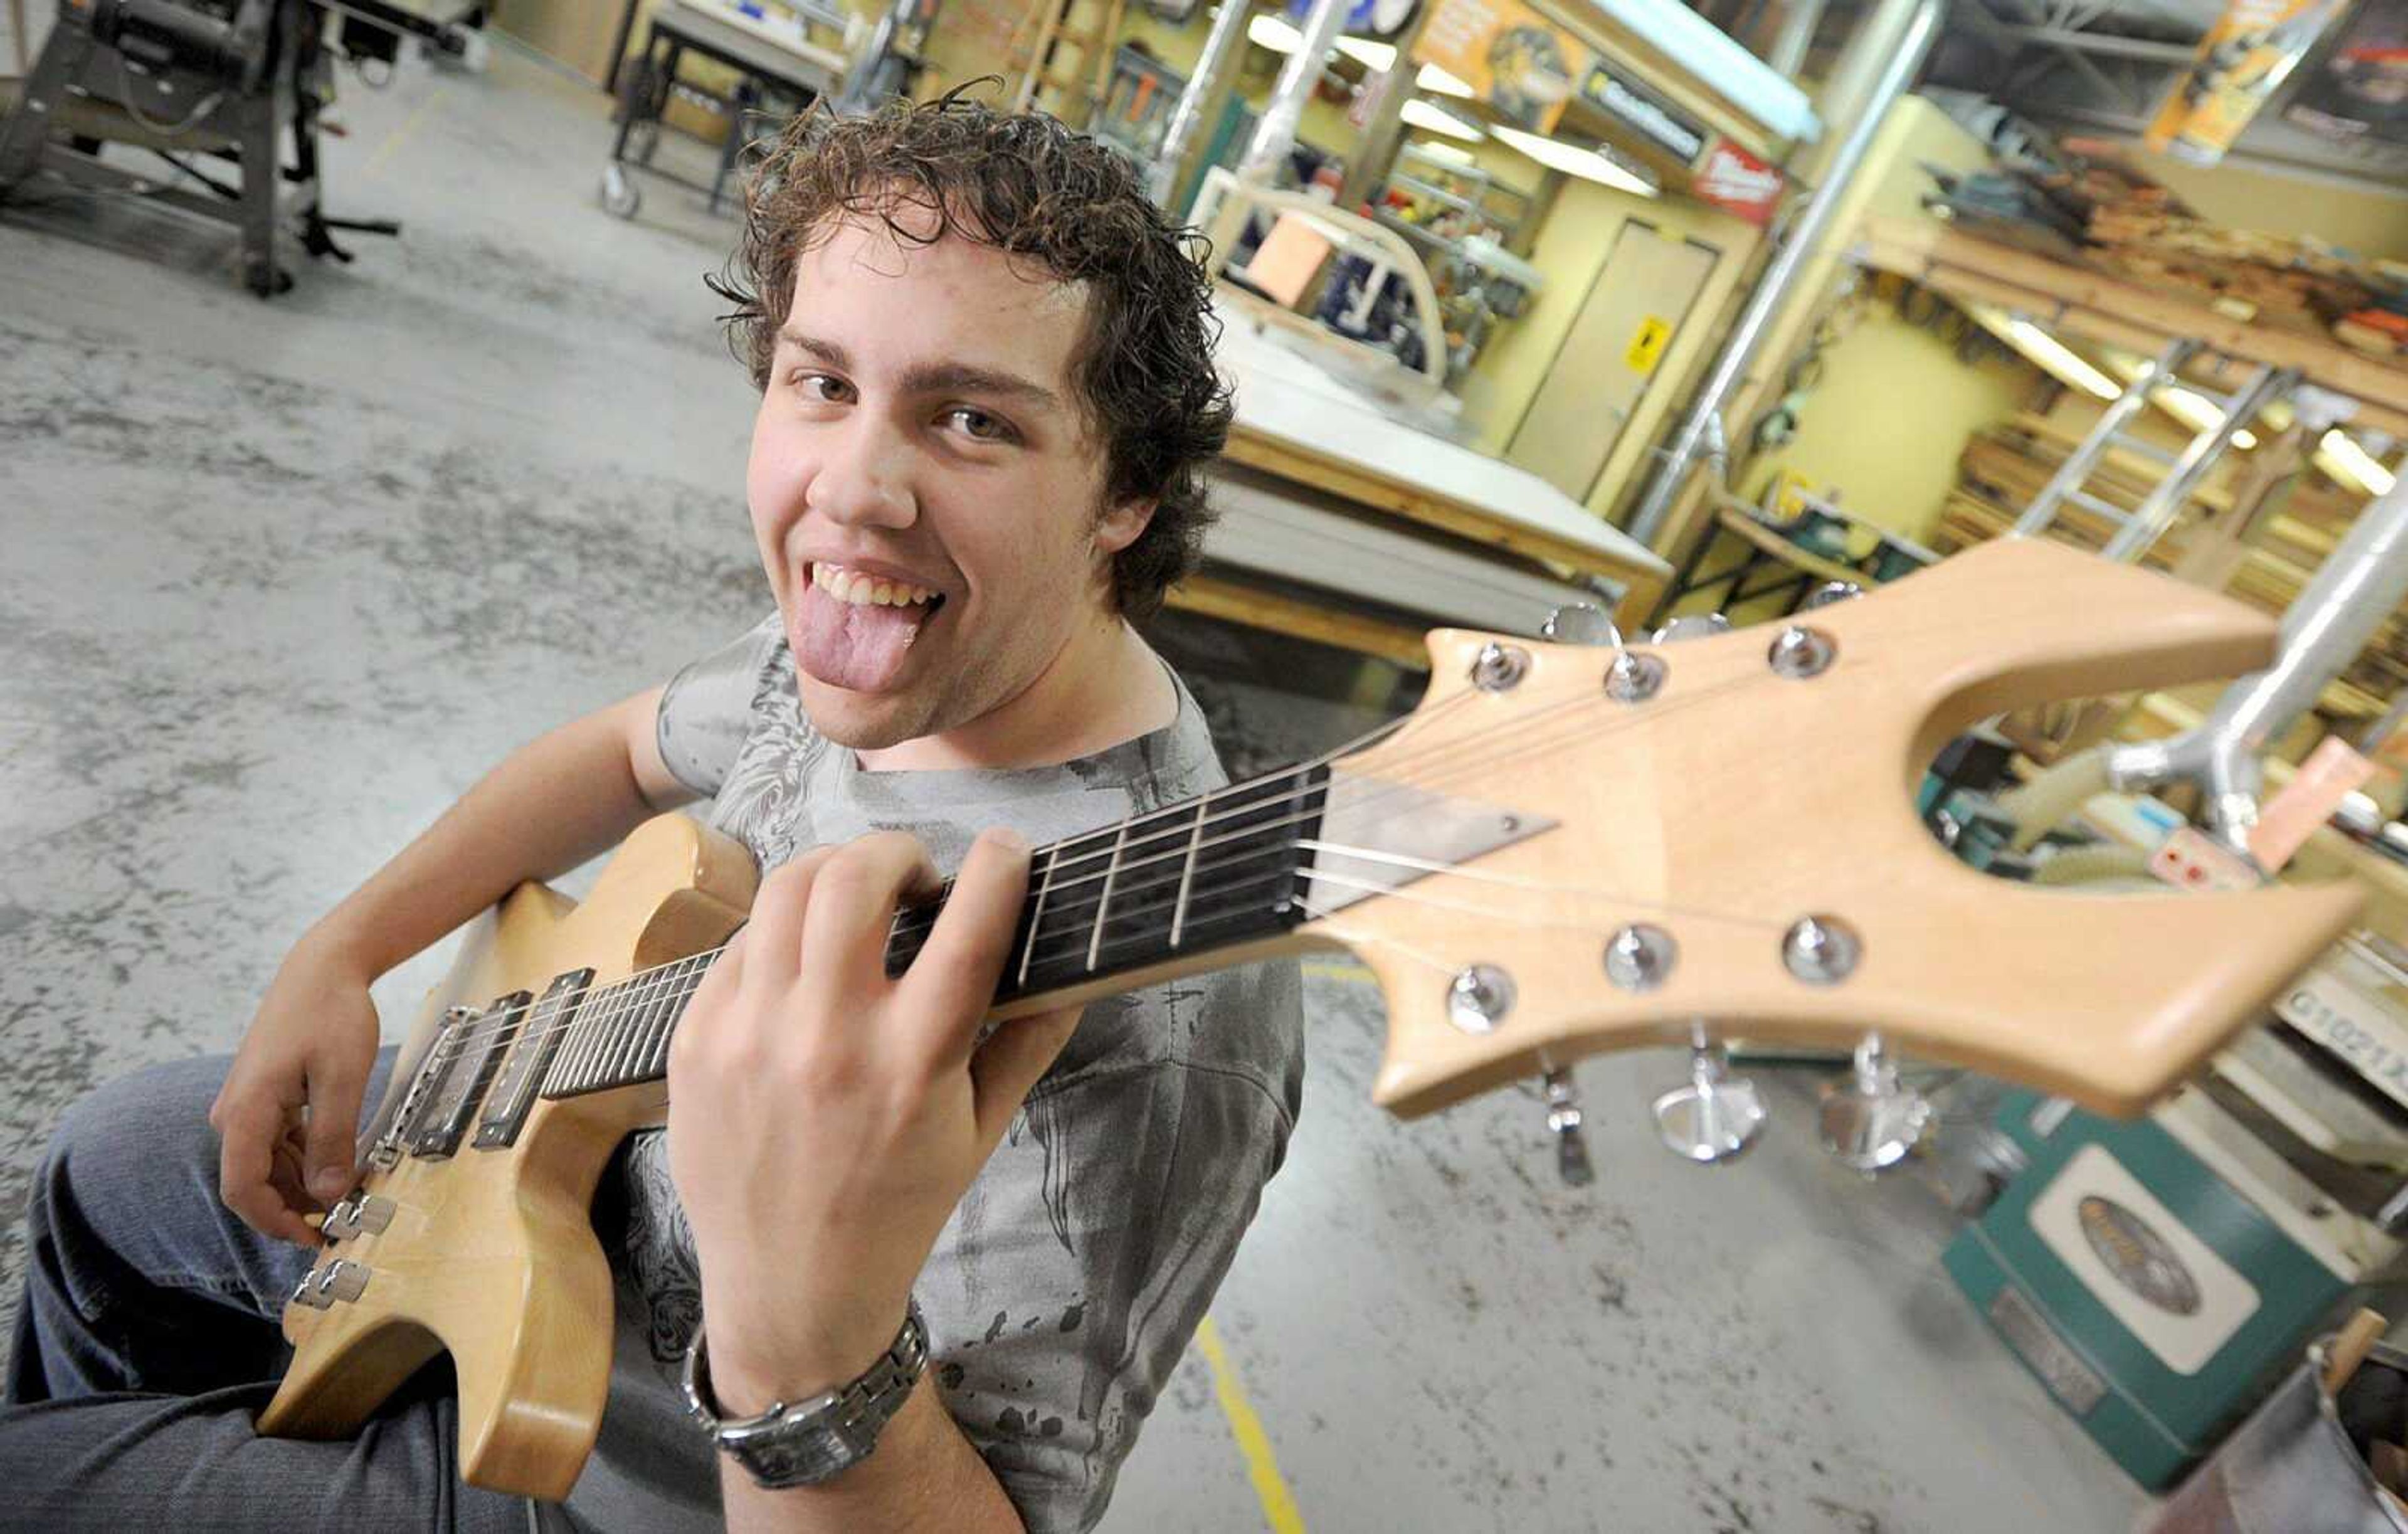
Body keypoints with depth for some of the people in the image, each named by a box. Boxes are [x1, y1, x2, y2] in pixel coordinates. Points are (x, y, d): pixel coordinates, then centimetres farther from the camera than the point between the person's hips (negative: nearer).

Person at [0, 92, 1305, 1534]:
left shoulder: (1143, 1033, -39)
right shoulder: (885, 641, -13)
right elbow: (633, 748, 7)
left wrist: (808, 1353, -56)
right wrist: (341, 954, 0)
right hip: (605, 1147, 7)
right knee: (118, 1157, 29)